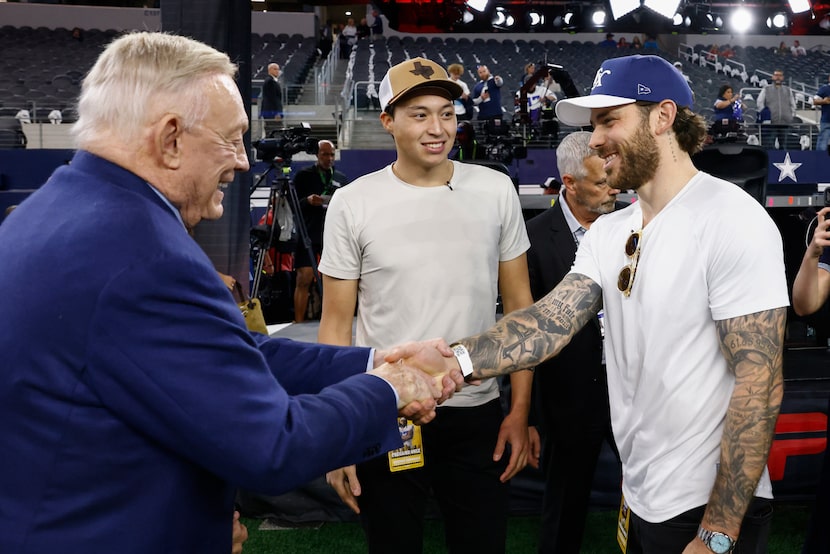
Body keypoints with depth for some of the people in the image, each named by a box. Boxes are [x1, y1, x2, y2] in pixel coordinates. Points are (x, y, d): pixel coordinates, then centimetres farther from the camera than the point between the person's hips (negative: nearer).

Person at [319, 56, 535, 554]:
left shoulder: (496, 190, -1)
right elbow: (336, 326, 0)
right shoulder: (353, 204, -5)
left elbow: (519, 304, 5)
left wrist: (520, 411, 1)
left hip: (477, 416, 1)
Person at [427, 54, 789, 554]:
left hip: (712, 510, -7)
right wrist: (456, 359, -26)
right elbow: (553, 319, -8)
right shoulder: (608, 233, 6)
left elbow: (759, 382, -20)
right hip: (638, 499, 7)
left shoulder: (731, 219, -17)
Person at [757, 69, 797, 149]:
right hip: (770, 124, -3)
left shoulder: (788, 90, 19)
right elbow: (759, 103, 6)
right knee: (768, 147, -9)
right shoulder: (766, 89, 11)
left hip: (785, 123, 3)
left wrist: (792, 116, 9)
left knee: (784, 147, 1)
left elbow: (792, 105, 21)